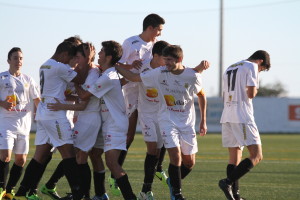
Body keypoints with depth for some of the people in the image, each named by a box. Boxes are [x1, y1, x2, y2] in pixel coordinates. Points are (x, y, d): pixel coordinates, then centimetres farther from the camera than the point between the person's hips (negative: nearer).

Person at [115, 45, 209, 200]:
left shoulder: (192, 76, -9)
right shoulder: (159, 73, -10)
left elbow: (201, 96, 7)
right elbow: (133, 77, -1)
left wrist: (203, 121, 8)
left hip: (187, 123, 2)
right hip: (167, 121, -2)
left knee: (189, 163, 7)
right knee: (176, 157, -17)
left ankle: (173, 181, 37)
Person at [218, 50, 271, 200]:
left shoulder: (229, 69, 24)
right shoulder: (252, 67, -1)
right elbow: (251, 94, -10)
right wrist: (255, 89, 10)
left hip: (227, 118, 8)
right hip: (243, 117, -8)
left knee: (234, 158, 11)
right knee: (256, 156, -9)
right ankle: (228, 182, -22)